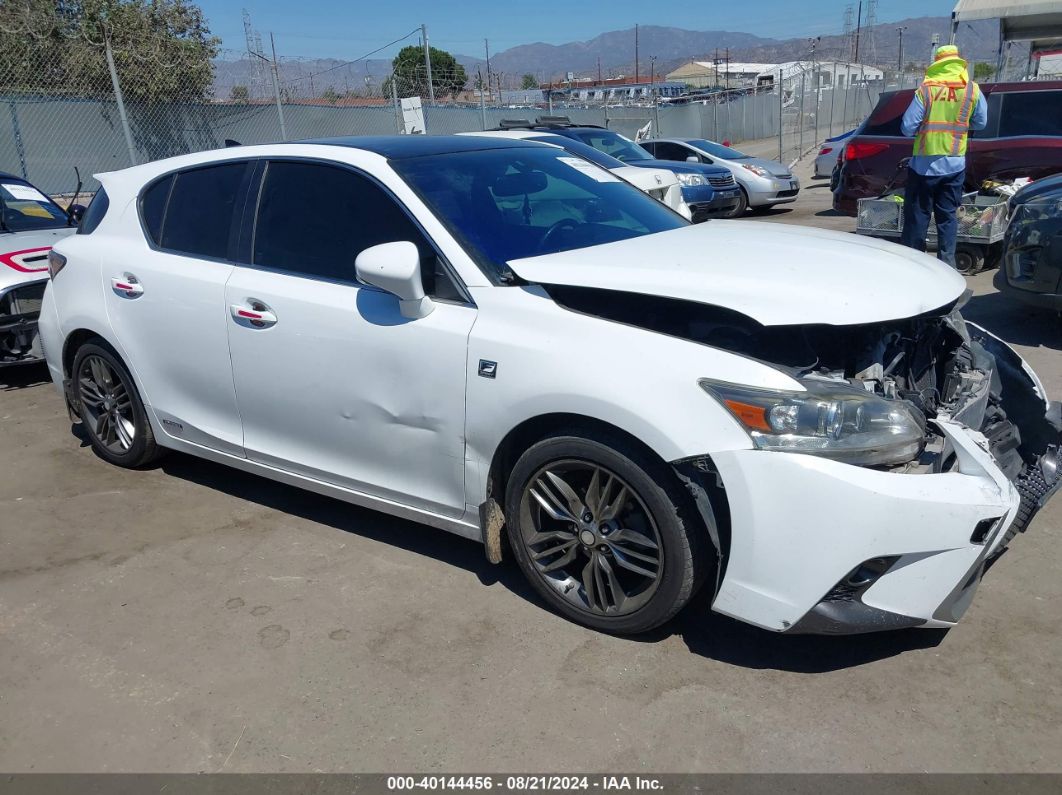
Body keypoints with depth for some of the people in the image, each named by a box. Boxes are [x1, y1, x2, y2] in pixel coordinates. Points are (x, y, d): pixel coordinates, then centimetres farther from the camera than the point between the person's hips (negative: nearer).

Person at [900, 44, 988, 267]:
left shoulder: (925, 89, -8)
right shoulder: (972, 90, 0)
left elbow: (908, 127, -10)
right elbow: (980, 123, 11)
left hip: (924, 164, -2)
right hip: (955, 164, 2)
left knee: (917, 215, 5)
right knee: (948, 215, 11)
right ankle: (946, 261, 11)